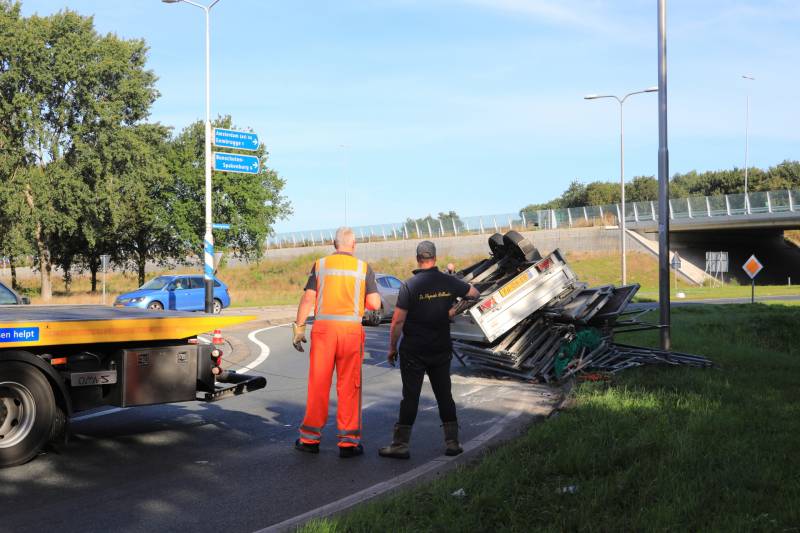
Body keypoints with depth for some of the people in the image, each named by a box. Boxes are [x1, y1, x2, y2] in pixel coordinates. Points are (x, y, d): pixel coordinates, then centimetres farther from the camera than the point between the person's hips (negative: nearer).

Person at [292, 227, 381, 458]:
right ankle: (348, 442, 7)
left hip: (323, 327, 1)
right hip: (351, 328, -1)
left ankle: (310, 438, 14)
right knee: (349, 386, 5)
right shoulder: (363, 268, 3)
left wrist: (298, 327, 3)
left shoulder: (320, 265, 4)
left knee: (318, 384, 7)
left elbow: (308, 299, -1)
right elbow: (375, 303, 0)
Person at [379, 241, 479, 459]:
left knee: (410, 396, 1)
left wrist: (392, 347, -2)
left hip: (413, 351, -3)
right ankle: (452, 442, 16)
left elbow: (398, 321, -13)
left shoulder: (410, 285, -14)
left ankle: (401, 445, 5)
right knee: (444, 394, 12)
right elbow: (475, 293, 16)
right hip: (441, 350, 3)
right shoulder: (449, 282, -2)